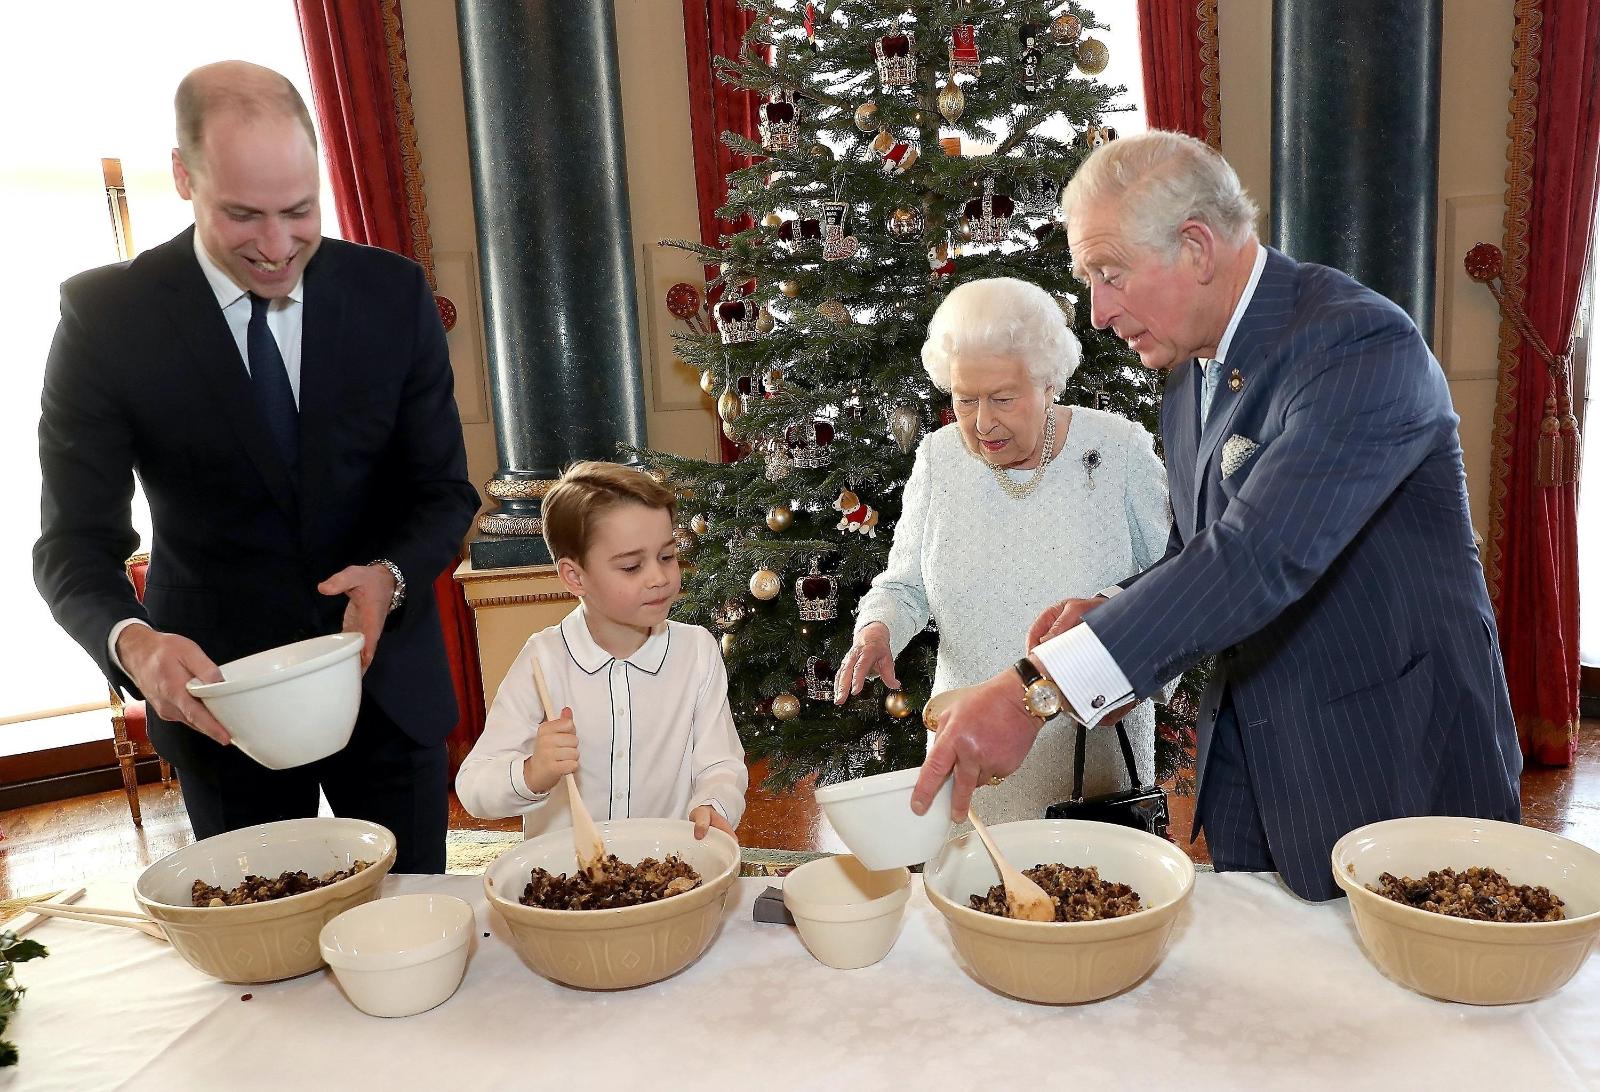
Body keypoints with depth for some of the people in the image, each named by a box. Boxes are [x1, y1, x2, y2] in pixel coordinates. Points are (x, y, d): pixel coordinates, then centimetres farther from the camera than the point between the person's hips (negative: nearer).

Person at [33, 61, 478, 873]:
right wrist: (132, 643, -29)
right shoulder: (107, 316, -10)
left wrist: (391, 578, -23)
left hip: (387, 676, 1)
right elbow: (75, 541, -9)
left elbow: (444, 491, -2)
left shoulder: (394, 294, -7)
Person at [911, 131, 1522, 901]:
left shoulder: (1361, 345, -21)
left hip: (1393, 771, -7)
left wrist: (1037, 688, -39)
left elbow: (1262, 555, -34)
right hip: (1249, 765, 7)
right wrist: (1107, 616, -8)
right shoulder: (1189, 374, 6)